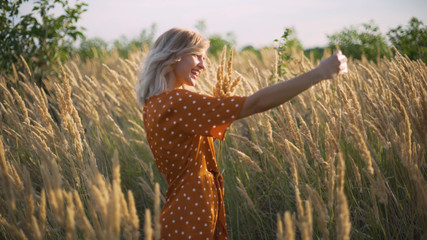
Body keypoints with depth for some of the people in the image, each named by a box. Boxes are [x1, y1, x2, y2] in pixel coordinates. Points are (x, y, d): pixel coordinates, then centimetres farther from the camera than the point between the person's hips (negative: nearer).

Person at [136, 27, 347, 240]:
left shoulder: (157, 104, 7)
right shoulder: (177, 102, -22)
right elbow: (255, 103, -26)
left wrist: (218, 100, 9)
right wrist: (318, 73, -23)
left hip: (186, 214, 9)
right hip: (192, 221, -9)